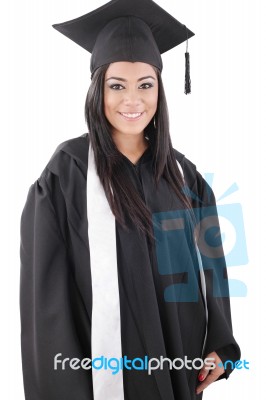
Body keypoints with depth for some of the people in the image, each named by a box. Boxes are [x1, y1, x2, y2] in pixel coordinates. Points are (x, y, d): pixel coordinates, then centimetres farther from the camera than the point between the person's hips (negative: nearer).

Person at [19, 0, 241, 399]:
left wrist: (219, 344, 0)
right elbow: (48, 289, -13)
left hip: (179, 362, 5)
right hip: (107, 367, -4)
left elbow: (205, 266, 7)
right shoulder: (68, 172, -12)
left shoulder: (182, 174, 1)